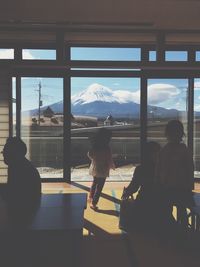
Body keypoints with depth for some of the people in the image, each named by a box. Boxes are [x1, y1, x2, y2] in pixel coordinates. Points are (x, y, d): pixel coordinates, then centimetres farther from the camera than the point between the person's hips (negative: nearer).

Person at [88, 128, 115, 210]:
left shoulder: (94, 146, -6)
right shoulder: (106, 148, -24)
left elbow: (89, 154, 7)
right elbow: (109, 160, -18)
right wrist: (112, 166, 2)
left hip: (94, 168, 6)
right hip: (102, 170, -6)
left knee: (94, 183, 28)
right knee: (99, 187, 8)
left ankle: (91, 197, 43)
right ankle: (93, 203, 13)